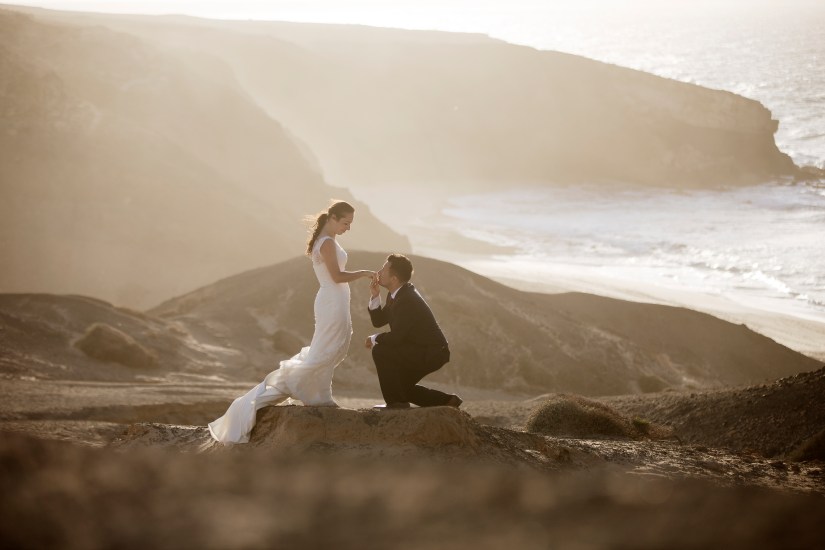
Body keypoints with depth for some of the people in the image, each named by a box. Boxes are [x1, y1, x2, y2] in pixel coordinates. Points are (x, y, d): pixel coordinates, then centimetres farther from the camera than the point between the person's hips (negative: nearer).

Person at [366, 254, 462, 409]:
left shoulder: (408, 300, -26)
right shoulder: (395, 295, 5)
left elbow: (396, 336, -29)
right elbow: (378, 321, 9)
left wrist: (374, 339, -11)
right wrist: (375, 296, -6)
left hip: (432, 354, -10)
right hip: (424, 351, 10)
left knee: (380, 351, -22)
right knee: (400, 387, 22)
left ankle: (397, 401, -13)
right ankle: (447, 400, 25)